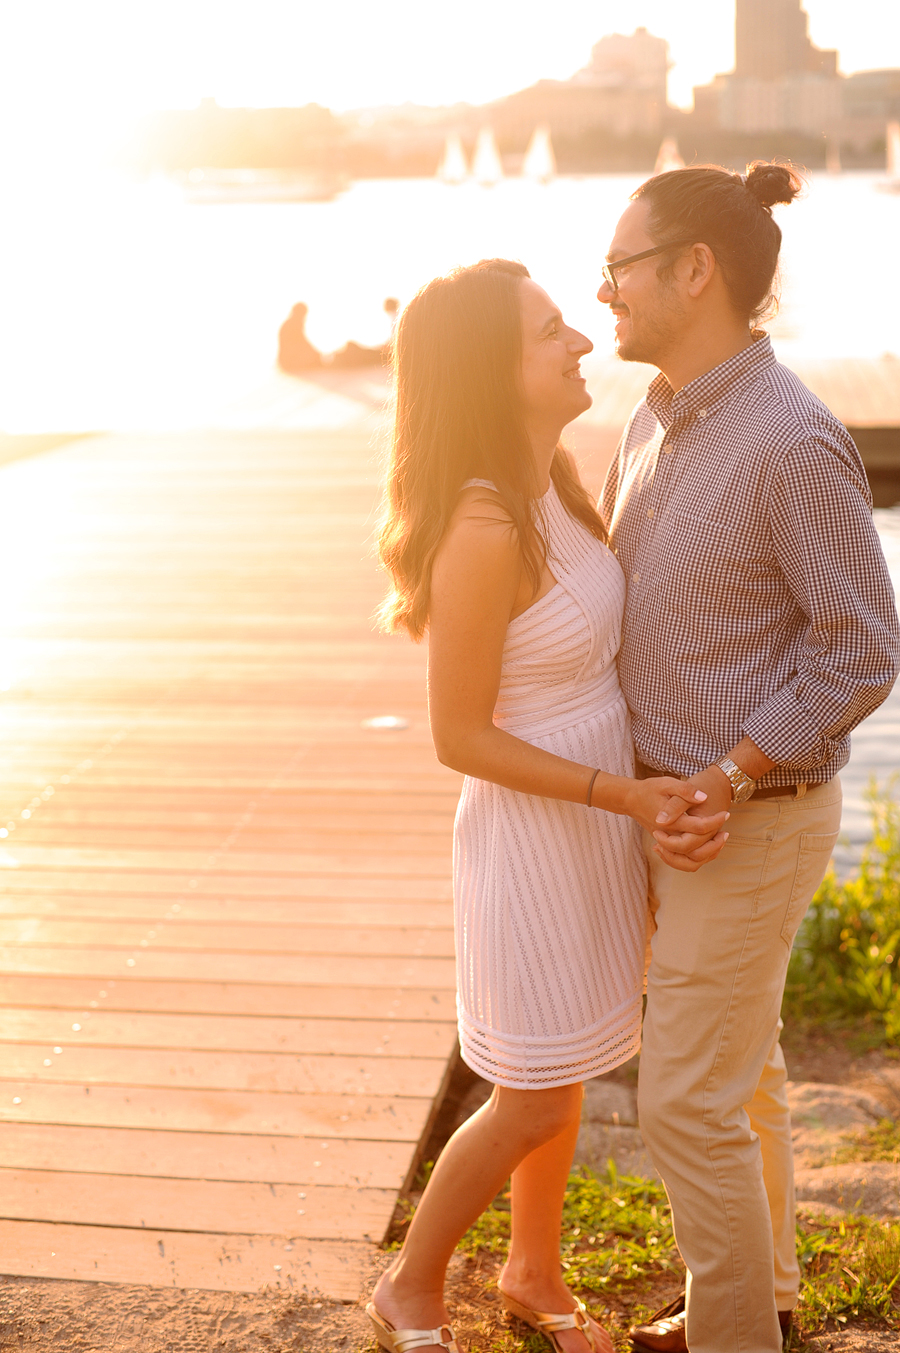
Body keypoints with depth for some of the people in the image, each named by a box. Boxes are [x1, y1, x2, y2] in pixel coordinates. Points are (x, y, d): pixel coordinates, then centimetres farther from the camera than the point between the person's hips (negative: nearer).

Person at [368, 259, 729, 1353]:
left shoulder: (551, 484, -1)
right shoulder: (481, 533, -28)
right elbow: (459, 737, -21)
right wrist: (618, 794, -24)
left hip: (599, 817, 8)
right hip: (533, 839, -8)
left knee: (564, 1070, 22)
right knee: (533, 1102, 8)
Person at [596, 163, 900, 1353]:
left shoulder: (795, 442, -25)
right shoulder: (656, 420, 3)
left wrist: (722, 786, -21)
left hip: (752, 819, -9)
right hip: (677, 797, 9)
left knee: (689, 1100, 1)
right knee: (738, 1065, 22)